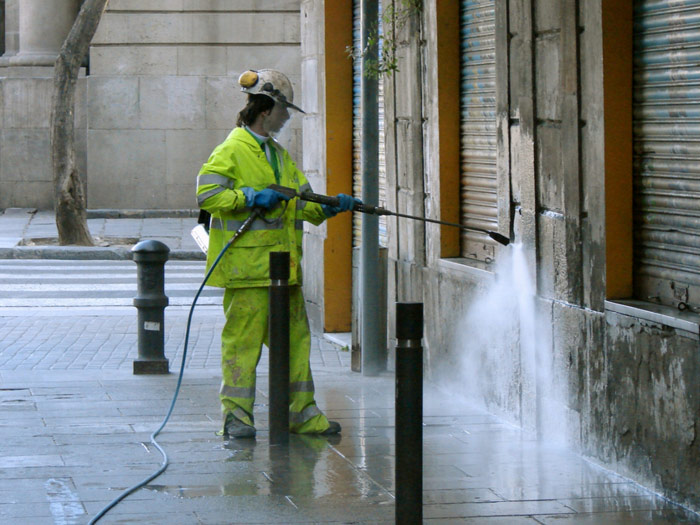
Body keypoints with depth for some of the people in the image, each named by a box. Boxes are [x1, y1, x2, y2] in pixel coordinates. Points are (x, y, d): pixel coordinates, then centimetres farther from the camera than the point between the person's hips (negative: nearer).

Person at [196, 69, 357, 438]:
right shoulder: (233, 151, -6)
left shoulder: (279, 155, 21)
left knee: (295, 337, 9)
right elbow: (207, 195, -15)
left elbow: (303, 204, 21)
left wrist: (330, 206, 4)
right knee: (243, 337, -6)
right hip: (247, 266, -8)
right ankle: (236, 415, 0)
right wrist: (252, 197, -20)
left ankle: (302, 412, 16)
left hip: (284, 264, 8)